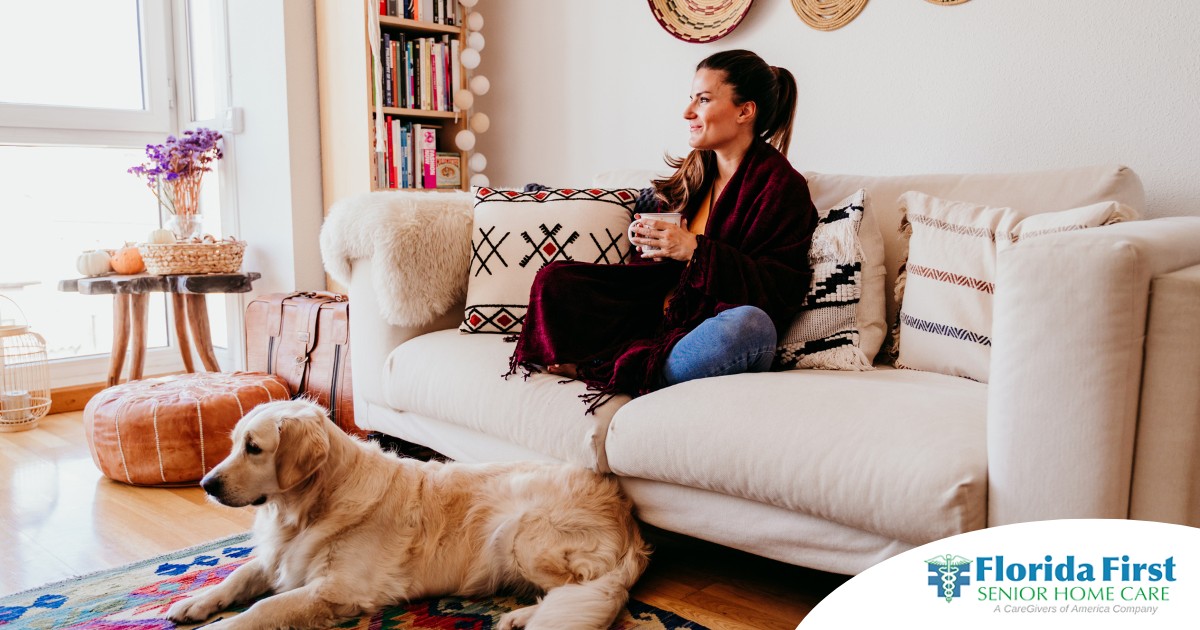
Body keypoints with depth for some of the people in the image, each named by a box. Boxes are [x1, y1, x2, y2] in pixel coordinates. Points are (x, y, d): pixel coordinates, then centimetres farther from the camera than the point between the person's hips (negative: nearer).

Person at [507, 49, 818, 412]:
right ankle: (643, 362, -16)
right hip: (663, 315, 6)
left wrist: (696, 250, -22)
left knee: (752, 324, -42)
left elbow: (783, 289, -16)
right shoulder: (693, 172, 14)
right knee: (554, 279, -3)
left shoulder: (781, 185, -7)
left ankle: (622, 372, -23)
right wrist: (651, 242, -4)